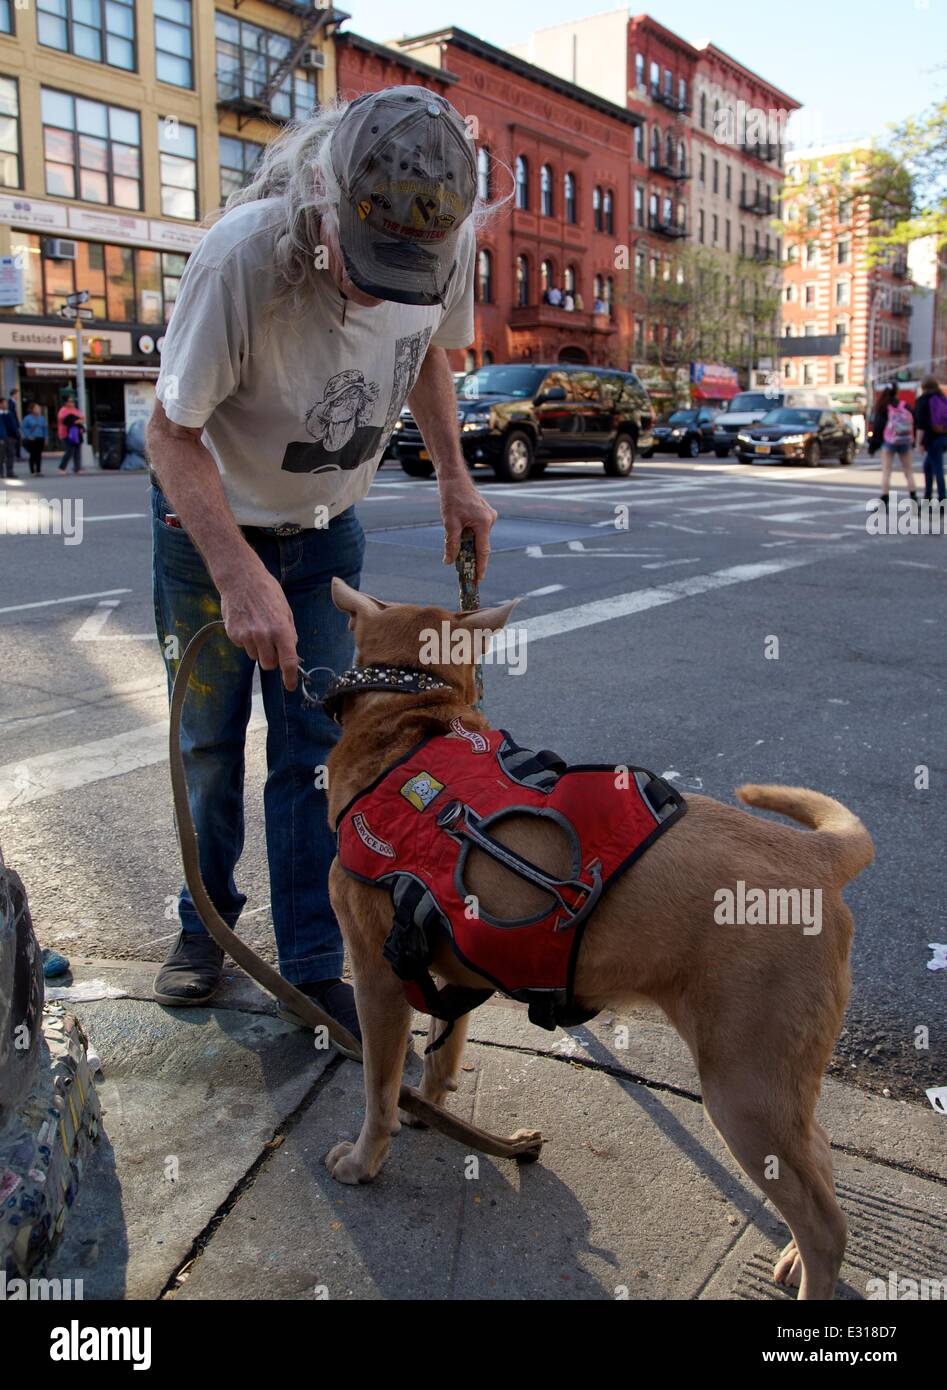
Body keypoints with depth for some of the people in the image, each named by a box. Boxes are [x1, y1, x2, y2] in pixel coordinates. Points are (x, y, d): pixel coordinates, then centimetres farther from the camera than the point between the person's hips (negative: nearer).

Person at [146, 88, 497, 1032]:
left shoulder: (449, 244, -19)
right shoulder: (245, 254, -33)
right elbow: (171, 431, -27)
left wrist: (454, 478, -4)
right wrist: (240, 576, -38)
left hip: (326, 530, 3)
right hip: (208, 523, -2)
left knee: (316, 749, -1)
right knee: (209, 740, 6)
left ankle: (314, 969, 10)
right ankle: (206, 920, 30)